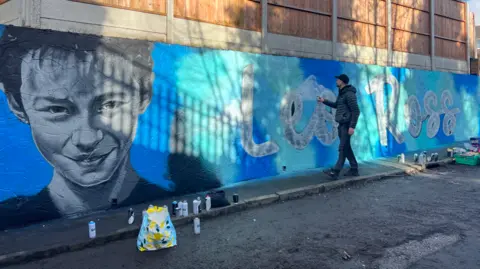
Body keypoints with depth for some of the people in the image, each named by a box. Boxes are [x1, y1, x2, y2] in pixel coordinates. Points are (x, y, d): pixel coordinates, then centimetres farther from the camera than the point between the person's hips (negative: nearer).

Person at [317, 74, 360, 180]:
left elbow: (356, 111, -18)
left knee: (343, 148, -8)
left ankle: (335, 171, -9)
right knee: (346, 148, 13)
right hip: (342, 124, 10)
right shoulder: (342, 93, 15)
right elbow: (336, 105, 31)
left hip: (347, 125, -10)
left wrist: (352, 126, -22)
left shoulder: (349, 94, -14)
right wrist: (324, 101, 21)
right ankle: (354, 169, 21)